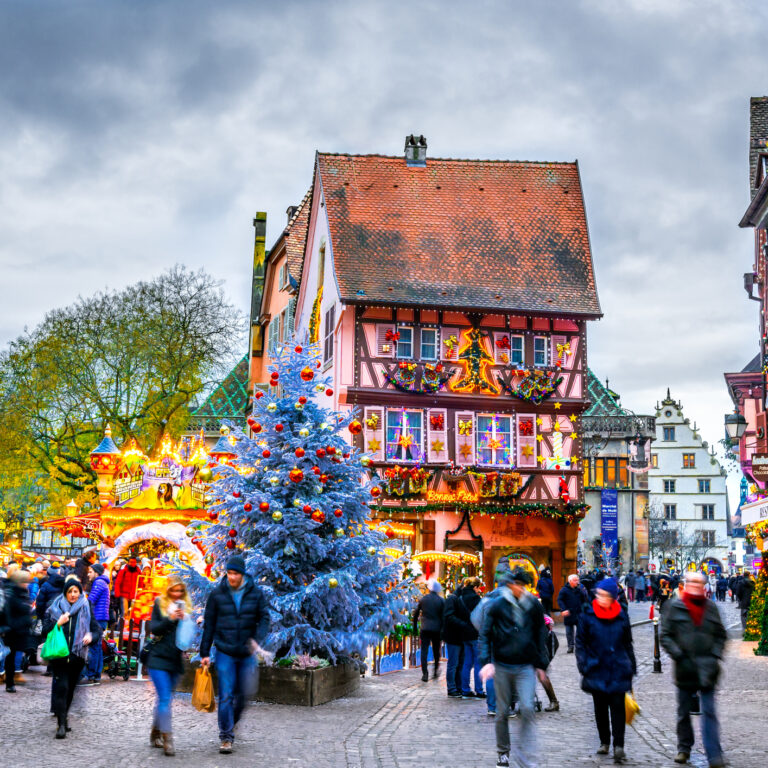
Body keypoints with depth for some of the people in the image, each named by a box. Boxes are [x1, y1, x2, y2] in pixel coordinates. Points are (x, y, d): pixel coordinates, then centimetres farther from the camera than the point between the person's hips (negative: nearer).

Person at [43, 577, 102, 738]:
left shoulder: (86, 610, 6)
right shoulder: (55, 608, 5)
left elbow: (97, 630, 6)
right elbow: (45, 630, 2)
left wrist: (91, 636, -15)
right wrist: (58, 623, -14)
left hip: (77, 656, 2)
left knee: (70, 688, 10)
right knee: (61, 687, -12)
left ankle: (64, 715, 30)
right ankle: (62, 724, -9)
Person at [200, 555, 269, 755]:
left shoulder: (255, 593, 0)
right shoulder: (217, 594, -2)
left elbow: (264, 618, 1)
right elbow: (209, 624, 2)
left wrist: (257, 639, -18)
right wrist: (205, 653, 1)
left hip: (247, 653, 2)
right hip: (225, 653, -2)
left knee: (244, 693, 8)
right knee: (226, 695, -5)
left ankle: (232, 721, 35)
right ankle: (226, 737, 3)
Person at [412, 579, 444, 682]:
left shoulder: (423, 599, 0)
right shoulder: (441, 600, -2)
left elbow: (416, 613, 6)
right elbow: (443, 616, -3)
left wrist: (415, 624, 19)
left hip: (424, 628, 0)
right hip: (437, 629, 1)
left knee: (424, 650, 0)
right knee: (436, 650, 17)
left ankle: (425, 673, -9)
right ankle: (436, 671, 24)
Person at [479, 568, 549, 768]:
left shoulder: (534, 605, 2)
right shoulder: (497, 606, -4)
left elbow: (540, 636, 12)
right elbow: (485, 635, -1)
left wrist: (541, 664, 12)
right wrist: (487, 661, -12)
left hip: (526, 667, 1)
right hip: (502, 666, -1)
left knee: (527, 709, -12)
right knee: (502, 712, 8)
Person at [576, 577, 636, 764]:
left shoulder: (621, 616, 4)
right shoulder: (588, 615, -1)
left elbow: (628, 643, 14)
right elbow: (580, 642, 3)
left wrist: (631, 666, 13)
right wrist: (583, 665, -5)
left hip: (618, 670, 0)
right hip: (597, 670, 0)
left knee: (618, 706, -6)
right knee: (600, 707, 9)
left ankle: (619, 745, -4)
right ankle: (604, 742, 23)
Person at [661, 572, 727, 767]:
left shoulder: (711, 607, 7)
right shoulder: (675, 606, 1)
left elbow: (721, 635, 14)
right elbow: (666, 635, 0)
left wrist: (715, 656, 0)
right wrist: (678, 655, -11)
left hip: (707, 668, 0)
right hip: (685, 667, 0)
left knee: (709, 711, -5)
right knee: (684, 711, 11)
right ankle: (684, 748, 26)